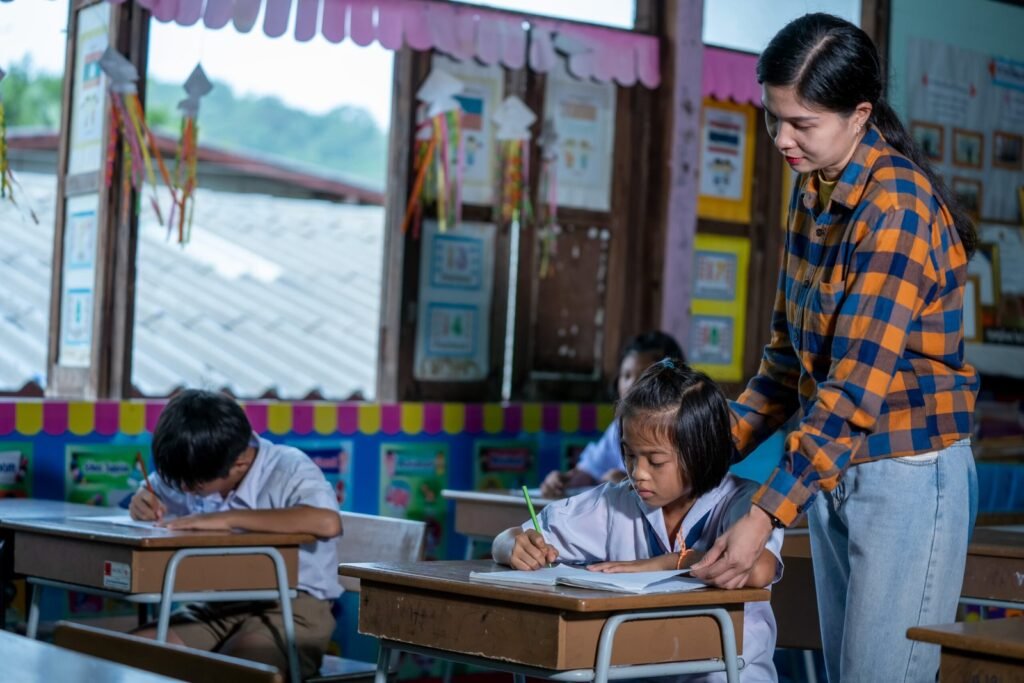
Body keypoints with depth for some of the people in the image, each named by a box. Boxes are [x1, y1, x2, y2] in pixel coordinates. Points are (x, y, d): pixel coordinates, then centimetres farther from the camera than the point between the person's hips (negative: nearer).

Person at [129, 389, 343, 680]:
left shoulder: (289, 469, -18)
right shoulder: (193, 472, 2)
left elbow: (328, 522, -38)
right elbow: (152, 490, 22)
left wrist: (228, 518, -34)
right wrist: (143, 504, -6)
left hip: (291, 607, -7)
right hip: (219, 605, 7)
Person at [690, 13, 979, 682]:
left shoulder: (898, 209, -20)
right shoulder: (812, 194, 7)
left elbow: (857, 387, -25)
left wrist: (766, 515, -26)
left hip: (907, 478, -8)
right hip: (832, 473, 8)